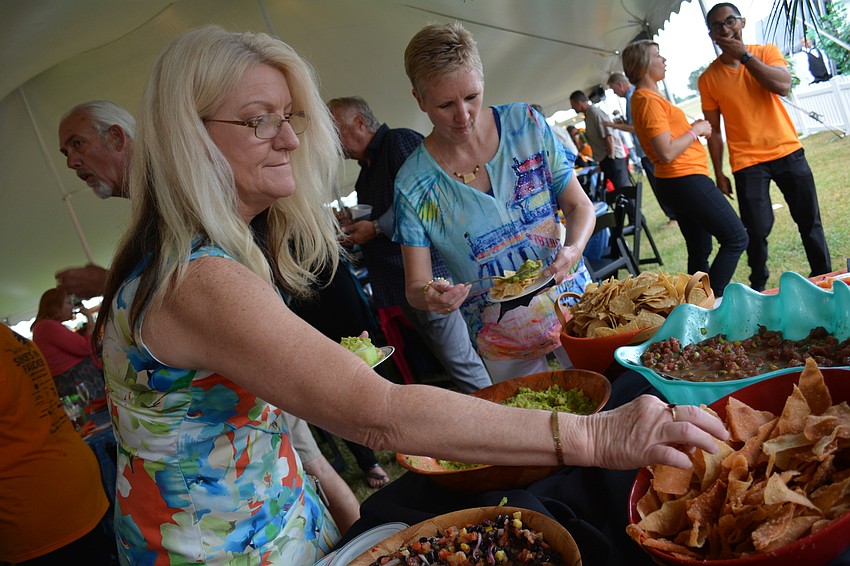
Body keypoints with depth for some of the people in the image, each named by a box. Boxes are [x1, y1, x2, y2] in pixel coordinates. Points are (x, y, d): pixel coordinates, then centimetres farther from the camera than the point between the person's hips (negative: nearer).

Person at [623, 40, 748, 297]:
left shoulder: (643, 98, 16)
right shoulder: (649, 101, -16)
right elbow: (667, 153, -23)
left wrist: (693, 128, 10)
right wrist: (695, 131, -9)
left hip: (674, 183, 10)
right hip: (687, 179, -10)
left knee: (700, 252, 15)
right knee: (736, 238, -6)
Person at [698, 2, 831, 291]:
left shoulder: (766, 52, 3)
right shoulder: (708, 78, 0)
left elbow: (783, 85, -17)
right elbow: (713, 130, 2)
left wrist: (744, 56, -14)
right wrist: (719, 173, 0)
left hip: (787, 151, 2)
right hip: (747, 163, -2)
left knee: (809, 219, 10)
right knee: (757, 229, -6)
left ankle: (824, 276, 27)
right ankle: (758, 287, 13)